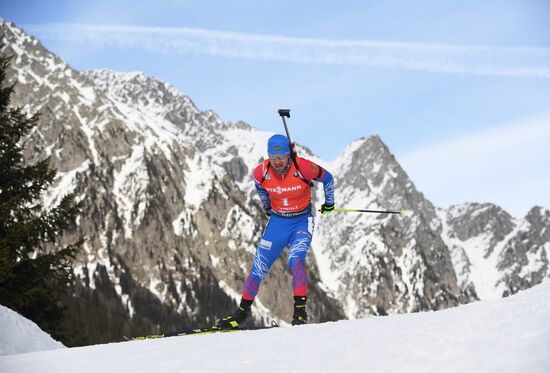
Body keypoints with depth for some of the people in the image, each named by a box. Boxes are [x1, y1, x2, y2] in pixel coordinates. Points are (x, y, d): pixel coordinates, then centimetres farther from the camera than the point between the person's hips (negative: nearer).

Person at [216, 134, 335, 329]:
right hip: (277, 221, 3)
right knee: (259, 267, 1)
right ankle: (243, 310, 18)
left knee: (295, 260, -27)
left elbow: (327, 178, -4)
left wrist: (329, 202, 11)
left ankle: (300, 310, -20)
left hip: (302, 221, -3)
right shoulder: (261, 172, -15)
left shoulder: (302, 167, -24)